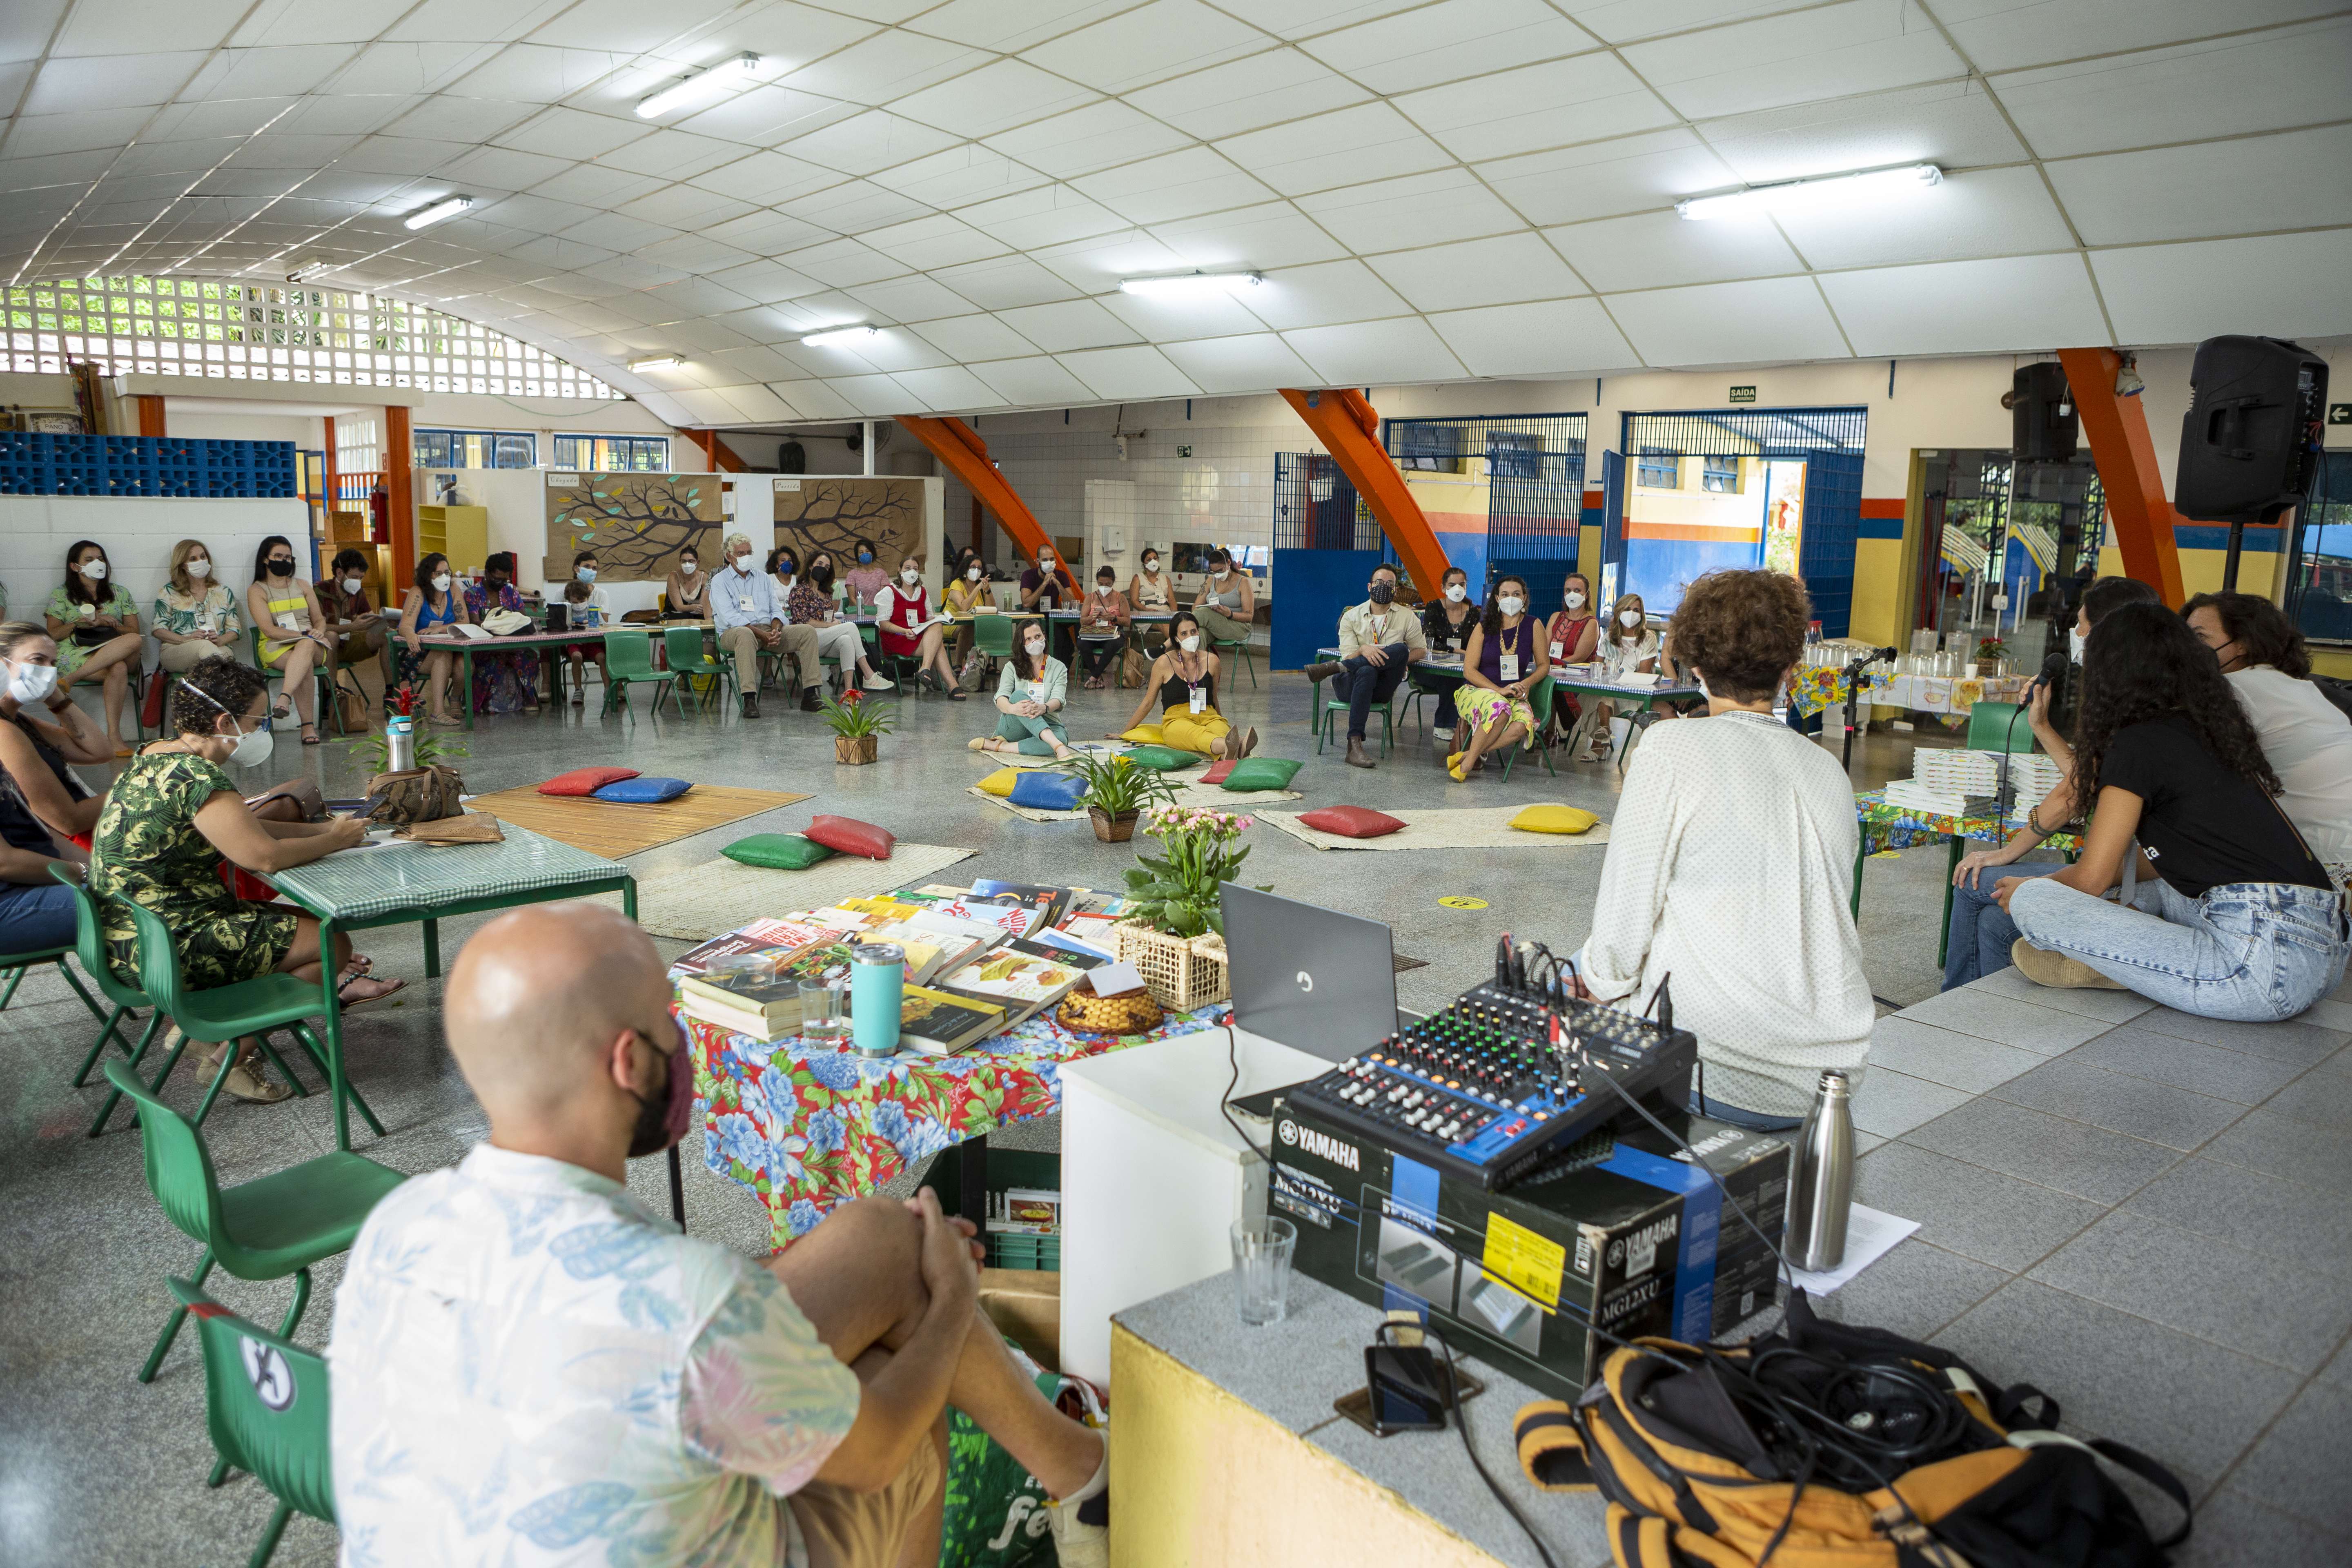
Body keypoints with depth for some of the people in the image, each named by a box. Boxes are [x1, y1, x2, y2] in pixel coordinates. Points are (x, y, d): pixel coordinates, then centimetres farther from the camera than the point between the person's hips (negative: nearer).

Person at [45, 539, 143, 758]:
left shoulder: (120, 592, 22)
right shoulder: (61, 595, 17)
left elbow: (134, 631, 12)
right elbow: (53, 634, 7)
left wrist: (106, 623, -6)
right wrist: (83, 622, -9)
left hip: (117, 652, 3)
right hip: (75, 654, -3)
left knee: (135, 641, -39)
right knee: (117, 669, -40)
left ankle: (69, 680, -38)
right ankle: (114, 736, -48)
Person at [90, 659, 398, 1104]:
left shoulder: (159, 757, 10)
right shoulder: (195, 775, -22)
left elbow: (243, 828, 16)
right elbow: (265, 856, -26)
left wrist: (324, 828, 7)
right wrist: (335, 840, -8)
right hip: (164, 950, -10)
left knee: (304, 920, 16)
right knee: (332, 943, -5)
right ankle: (229, 1050, 3)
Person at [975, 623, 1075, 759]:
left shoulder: (1059, 668, 10)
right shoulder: (1013, 667, 9)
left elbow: (1058, 699, -9)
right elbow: (1001, 698, -7)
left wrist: (1043, 708, -34)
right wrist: (1012, 708, -34)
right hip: (1013, 726, 0)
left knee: (1062, 737, -37)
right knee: (1019, 695, -34)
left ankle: (999, 746, -33)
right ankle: (1058, 745, -51)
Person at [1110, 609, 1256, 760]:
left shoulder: (1211, 661, 9)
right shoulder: (1165, 663, 2)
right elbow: (1147, 703, 13)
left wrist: (1223, 724, 36)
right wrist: (1123, 733, 19)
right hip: (1177, 720, -3)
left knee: (1222, 732, -36)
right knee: (1197, 734, -41)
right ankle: (1228, 747, -73)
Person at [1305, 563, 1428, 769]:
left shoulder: (1407, 618, 12)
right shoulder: (1351, 616, 7)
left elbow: (1422, 650, 15)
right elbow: (1348, 657, -2)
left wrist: (1400, 660, -7)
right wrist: (1363, 650, -27)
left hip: (1381, 690, 1)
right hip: (1349, 685, -1)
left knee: (1401, 649, -30)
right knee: (1366, 671, -41)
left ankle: (1332, 667, -33)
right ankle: (1354, 745, -47)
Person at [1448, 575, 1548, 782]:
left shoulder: (1533, 626, 4)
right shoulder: (1484, 627, 0)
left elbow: (1544, 665, 11)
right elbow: (1469, 671, -3)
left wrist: (1526, 684, -11)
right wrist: (1499, 690, -16)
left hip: (1514, 696, 2)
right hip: (1476, 690, -2)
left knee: (1523, 724, -33)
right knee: (1500, 708, -38)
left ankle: (1467, 755, -21)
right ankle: (1468, 763, -24)